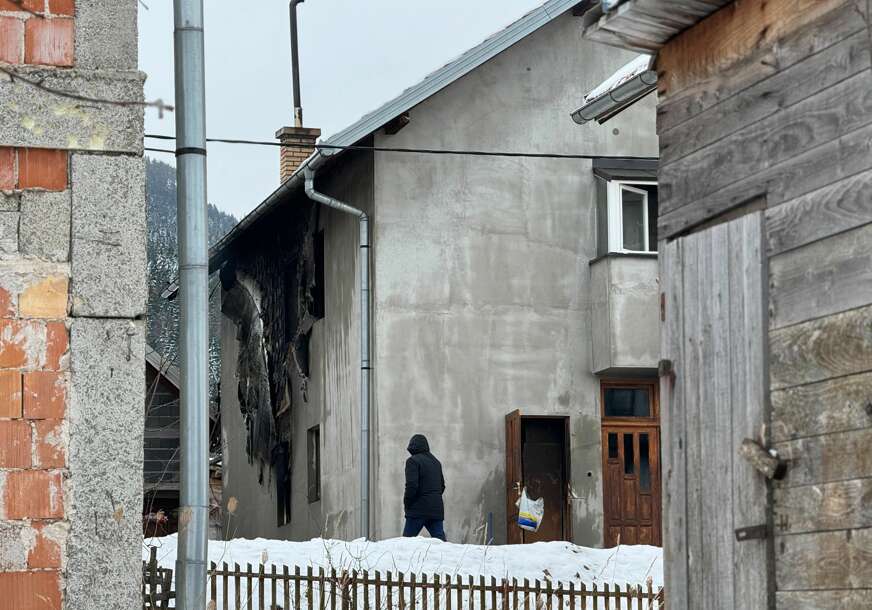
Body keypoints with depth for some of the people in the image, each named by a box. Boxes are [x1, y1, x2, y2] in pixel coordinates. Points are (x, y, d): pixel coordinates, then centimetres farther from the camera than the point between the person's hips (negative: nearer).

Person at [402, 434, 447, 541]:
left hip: (418, 509, -6)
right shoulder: (436, 462, 16)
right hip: (437, 509, 6)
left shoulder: (413, 461, -8)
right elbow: (442, 485, 22)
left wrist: (407, 503, -4)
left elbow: (412, 485, -16)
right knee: (439, 539, 1)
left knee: (407, 540, 0)